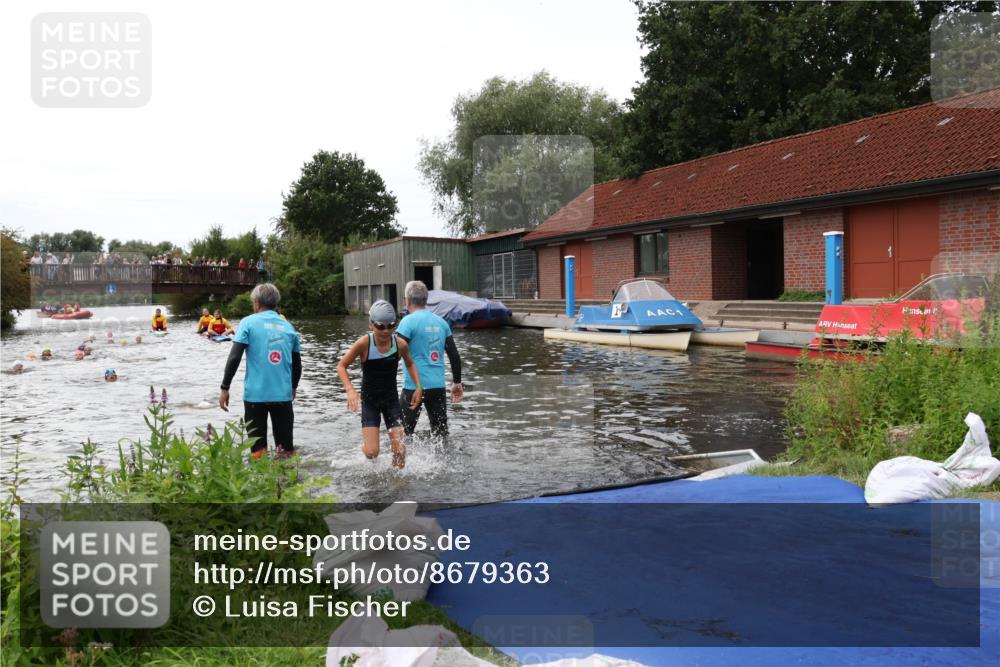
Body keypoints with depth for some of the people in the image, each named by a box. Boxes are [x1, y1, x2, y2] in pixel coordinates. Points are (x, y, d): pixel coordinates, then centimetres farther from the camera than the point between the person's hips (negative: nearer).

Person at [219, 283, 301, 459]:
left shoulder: (249, 322, -1)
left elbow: (234, 358, -9)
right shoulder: (288, 326, 9)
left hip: (255, 394, -3)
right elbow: (297, 364, 13)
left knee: (258, 448, 4)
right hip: (283, 394, 3)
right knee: (286, 448, 11)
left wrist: (225, 388, -2)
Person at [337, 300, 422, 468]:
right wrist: (350, 390, -24)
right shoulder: (364, 343, -19)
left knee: (400, 450, -3)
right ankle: (364, 443, 27)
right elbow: (341, 366, -10)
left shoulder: (400, 344, -12)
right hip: (369, 400, -2)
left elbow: (410, 364, 10)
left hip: (391, 399, 2)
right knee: (371, 452, -9)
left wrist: (418, 387, -2)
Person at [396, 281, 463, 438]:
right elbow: (454, 355, 10)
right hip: (438, 386, 5)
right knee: (441, 432, 13)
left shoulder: (409, 321, -9)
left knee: (403, 432, 4)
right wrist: (457, 382, 19)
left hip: (414, 386, -5)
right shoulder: (441, 322, 9)